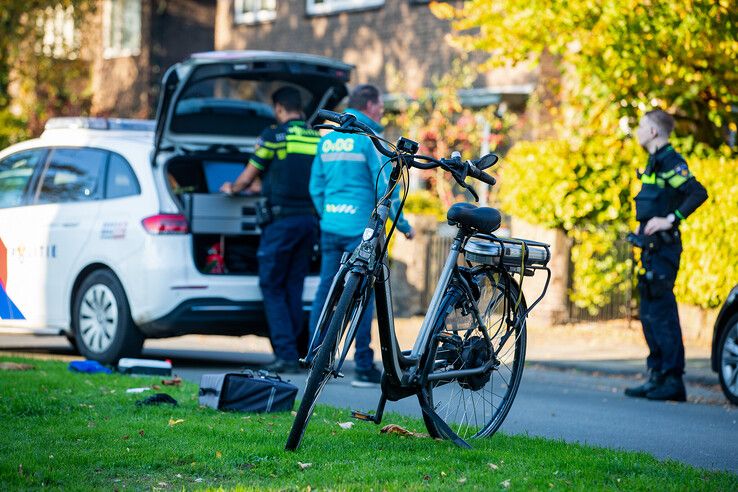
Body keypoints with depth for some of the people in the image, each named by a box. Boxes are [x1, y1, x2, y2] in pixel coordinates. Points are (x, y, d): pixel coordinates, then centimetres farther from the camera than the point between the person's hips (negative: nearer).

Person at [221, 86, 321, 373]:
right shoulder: (318, 139, 11)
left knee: (272, 287, 1)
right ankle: (293, 351, 11)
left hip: (281, 219, -5)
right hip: (310, 219, 5)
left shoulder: (274, 136, -5)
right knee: (294, 289, 12)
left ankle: (286, 355, -7)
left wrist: (231, 188, 28)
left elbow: (248, 177, 4)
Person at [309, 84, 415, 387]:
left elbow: (316, 186, 16)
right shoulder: (369, 139, -8)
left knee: (326, 290, 9)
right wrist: (402, 224, -1)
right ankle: (364, 368, -2)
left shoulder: (327, 140, 12)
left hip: (330, 227, 6)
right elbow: (385, 187, -11)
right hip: (361, 228, -6)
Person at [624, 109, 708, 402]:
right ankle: (657, 377, 16)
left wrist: (670, 220, -25)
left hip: (663, 247, -10)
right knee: (649, 314, 12)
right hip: (652, 246, 10)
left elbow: (698, 193, -23)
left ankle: (673, 380, -11)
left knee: (661, 313, -12)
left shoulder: (670, 161, -12)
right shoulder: (655, 162, 18)